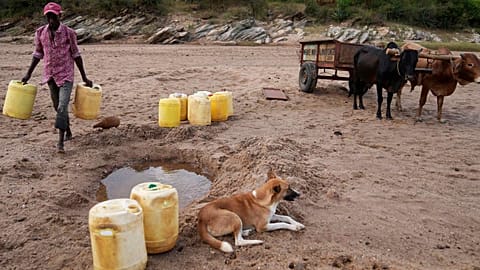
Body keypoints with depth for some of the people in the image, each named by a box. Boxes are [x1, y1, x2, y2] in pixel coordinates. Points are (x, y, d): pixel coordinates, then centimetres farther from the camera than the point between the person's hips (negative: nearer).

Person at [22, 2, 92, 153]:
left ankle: (60, 142, -10)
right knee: (58, 107, 14)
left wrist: (84, 78, -2)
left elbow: (76, 55, -2)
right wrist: (28, 74, 12)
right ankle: (68, 131, 34)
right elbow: (38, 54, 13)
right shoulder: (40, 33, 2)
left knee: (62, 107, -13)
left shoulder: (69, 33, -7)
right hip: (50, 75, 5)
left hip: (66, 75, -4)